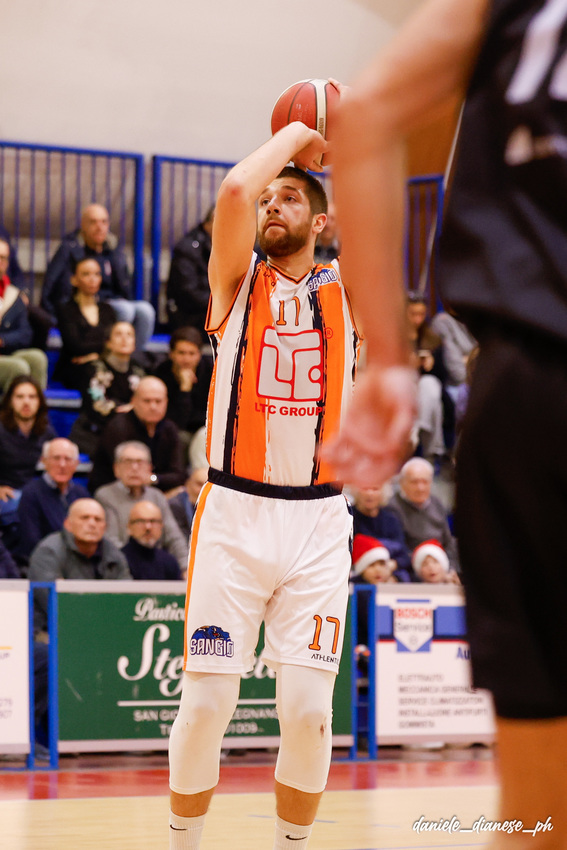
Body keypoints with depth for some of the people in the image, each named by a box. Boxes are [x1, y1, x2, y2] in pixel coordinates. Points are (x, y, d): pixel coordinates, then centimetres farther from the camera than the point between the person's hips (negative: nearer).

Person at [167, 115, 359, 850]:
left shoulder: (348, 288, 10)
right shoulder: (237, 280, 5)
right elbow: (235, 191, -13)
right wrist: (295, 136, 0)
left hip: (319, 520, 1)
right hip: (234, 513, -1)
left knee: (308, 707, -6)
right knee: (207, 702, -5)